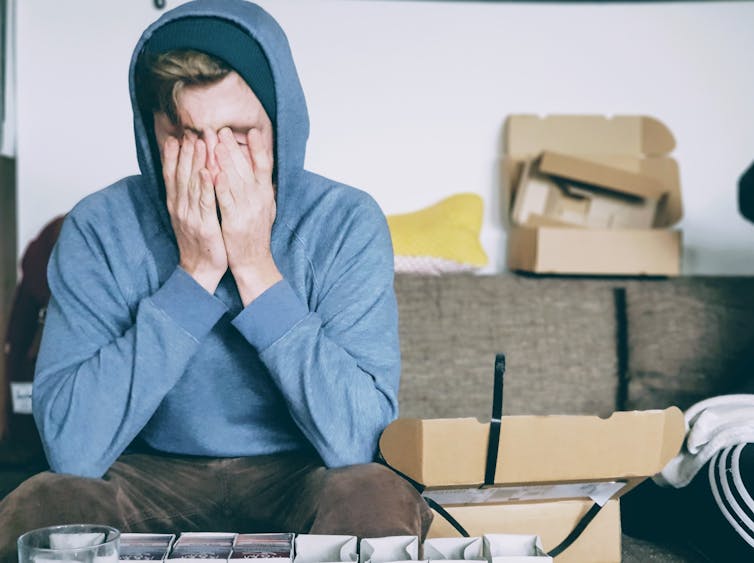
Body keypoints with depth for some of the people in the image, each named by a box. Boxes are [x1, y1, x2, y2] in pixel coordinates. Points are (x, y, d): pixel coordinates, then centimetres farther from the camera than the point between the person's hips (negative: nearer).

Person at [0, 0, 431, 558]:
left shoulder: (347, 223, -13)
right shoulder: (99, 229, -11)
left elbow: (356, 441, -22)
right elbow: (72, 451, -21)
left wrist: (255, 267, -24)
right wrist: (194, 273, -23)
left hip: (300, 479, -1)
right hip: (152, 480, 1)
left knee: (375, 500, -32)